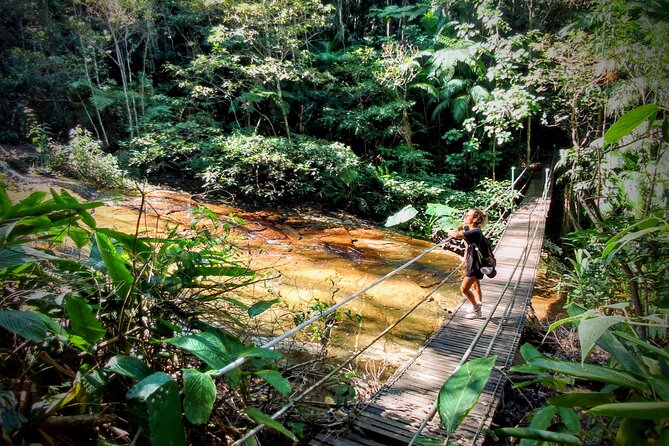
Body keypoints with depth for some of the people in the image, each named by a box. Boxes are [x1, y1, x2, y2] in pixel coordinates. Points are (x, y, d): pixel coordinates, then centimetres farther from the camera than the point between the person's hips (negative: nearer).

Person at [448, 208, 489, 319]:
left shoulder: (475, 232, -29)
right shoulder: (469, 228, -1)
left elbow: (456, 235, -40)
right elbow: (462, 227, 23)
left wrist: (450, 232, -17)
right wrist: (456, 230, 0)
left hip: (476, 265, -10)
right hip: (472, 262, 10)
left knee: (464, 288, -5)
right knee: (475, 287, 21)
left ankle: (476, 307, 15)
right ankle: (477, 310, 35)